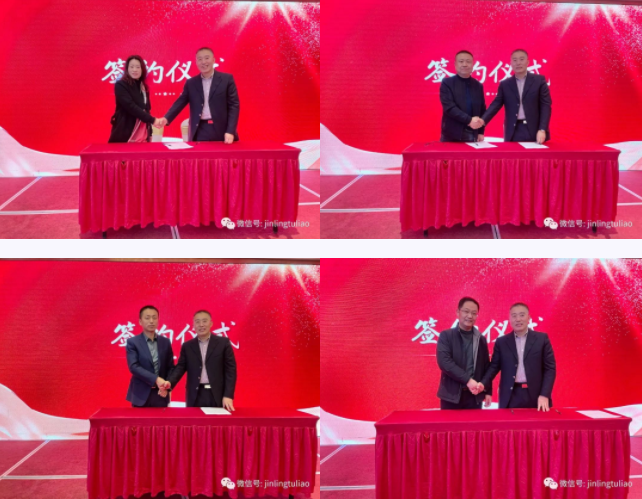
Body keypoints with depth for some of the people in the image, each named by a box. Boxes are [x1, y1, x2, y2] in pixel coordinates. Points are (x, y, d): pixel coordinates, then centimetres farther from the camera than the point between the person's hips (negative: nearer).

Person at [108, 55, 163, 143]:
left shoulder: (143, 87, 15)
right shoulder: (121, 85, -5)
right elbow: (131, 106, -17)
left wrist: (149, 133, 16)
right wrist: (152, 120, -21)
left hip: (142, 136, 6)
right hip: (125, 135, -6)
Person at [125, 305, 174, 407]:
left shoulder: (165, 342, 10)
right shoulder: (132, 342, -1)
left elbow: (170, 367, 11)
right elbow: (134, 367, -13)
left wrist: (167, 386, -7)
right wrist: (156, 379, -23)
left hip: (160, 395, 3)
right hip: (141, 395, -3)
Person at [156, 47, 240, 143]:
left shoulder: (226, 79, 4)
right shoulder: (191, 83, 12)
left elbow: (234, 105, 0)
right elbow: (180, 103, 7)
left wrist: (230, 131, -10)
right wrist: (166, 119, -13)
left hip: (221, 131, -2)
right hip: (200, 131, 2)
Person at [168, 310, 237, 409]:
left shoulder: (223, 343, 5)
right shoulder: (187, 346, 11)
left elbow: (230, 369, 1)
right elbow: (180, 368, 6)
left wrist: (228, 395, -9)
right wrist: (169, 383, -16)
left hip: (217, 396, -2)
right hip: (195, 396, 2)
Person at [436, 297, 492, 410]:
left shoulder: (481, 339, 11)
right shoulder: (446, 336, 0)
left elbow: (486, 367, 15)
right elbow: (444, 361, -13)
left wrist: (488, 391, 7)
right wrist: (468, 380, -19)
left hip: (474, 395, 3)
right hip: (452, 395, -3)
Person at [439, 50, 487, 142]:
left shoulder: (478, 86, 11)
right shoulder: (447, 83, -2)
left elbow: (482, 110, 14)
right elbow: (449, 107, -13)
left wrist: (481, 132, 4)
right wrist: (469, 120, -22)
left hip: (472, 135, 3)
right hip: (452, 135, -3)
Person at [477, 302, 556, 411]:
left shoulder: (541, 339, 6)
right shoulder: (502, 342, 10)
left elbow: (549, 368, 3)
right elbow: (494, 367, 10)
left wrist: (544, 395, -7)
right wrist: (483, 383, -9)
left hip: (536, 396, -1)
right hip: (511, 397, 1)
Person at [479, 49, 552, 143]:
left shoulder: (539, 80, 6)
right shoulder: (505, 84, 12)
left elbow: (545, 105, 1)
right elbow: (496, 104, 4)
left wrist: (542, 130, -11)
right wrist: (483, 120, -15)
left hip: (534, 131, -1)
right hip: (513, 132, 1)